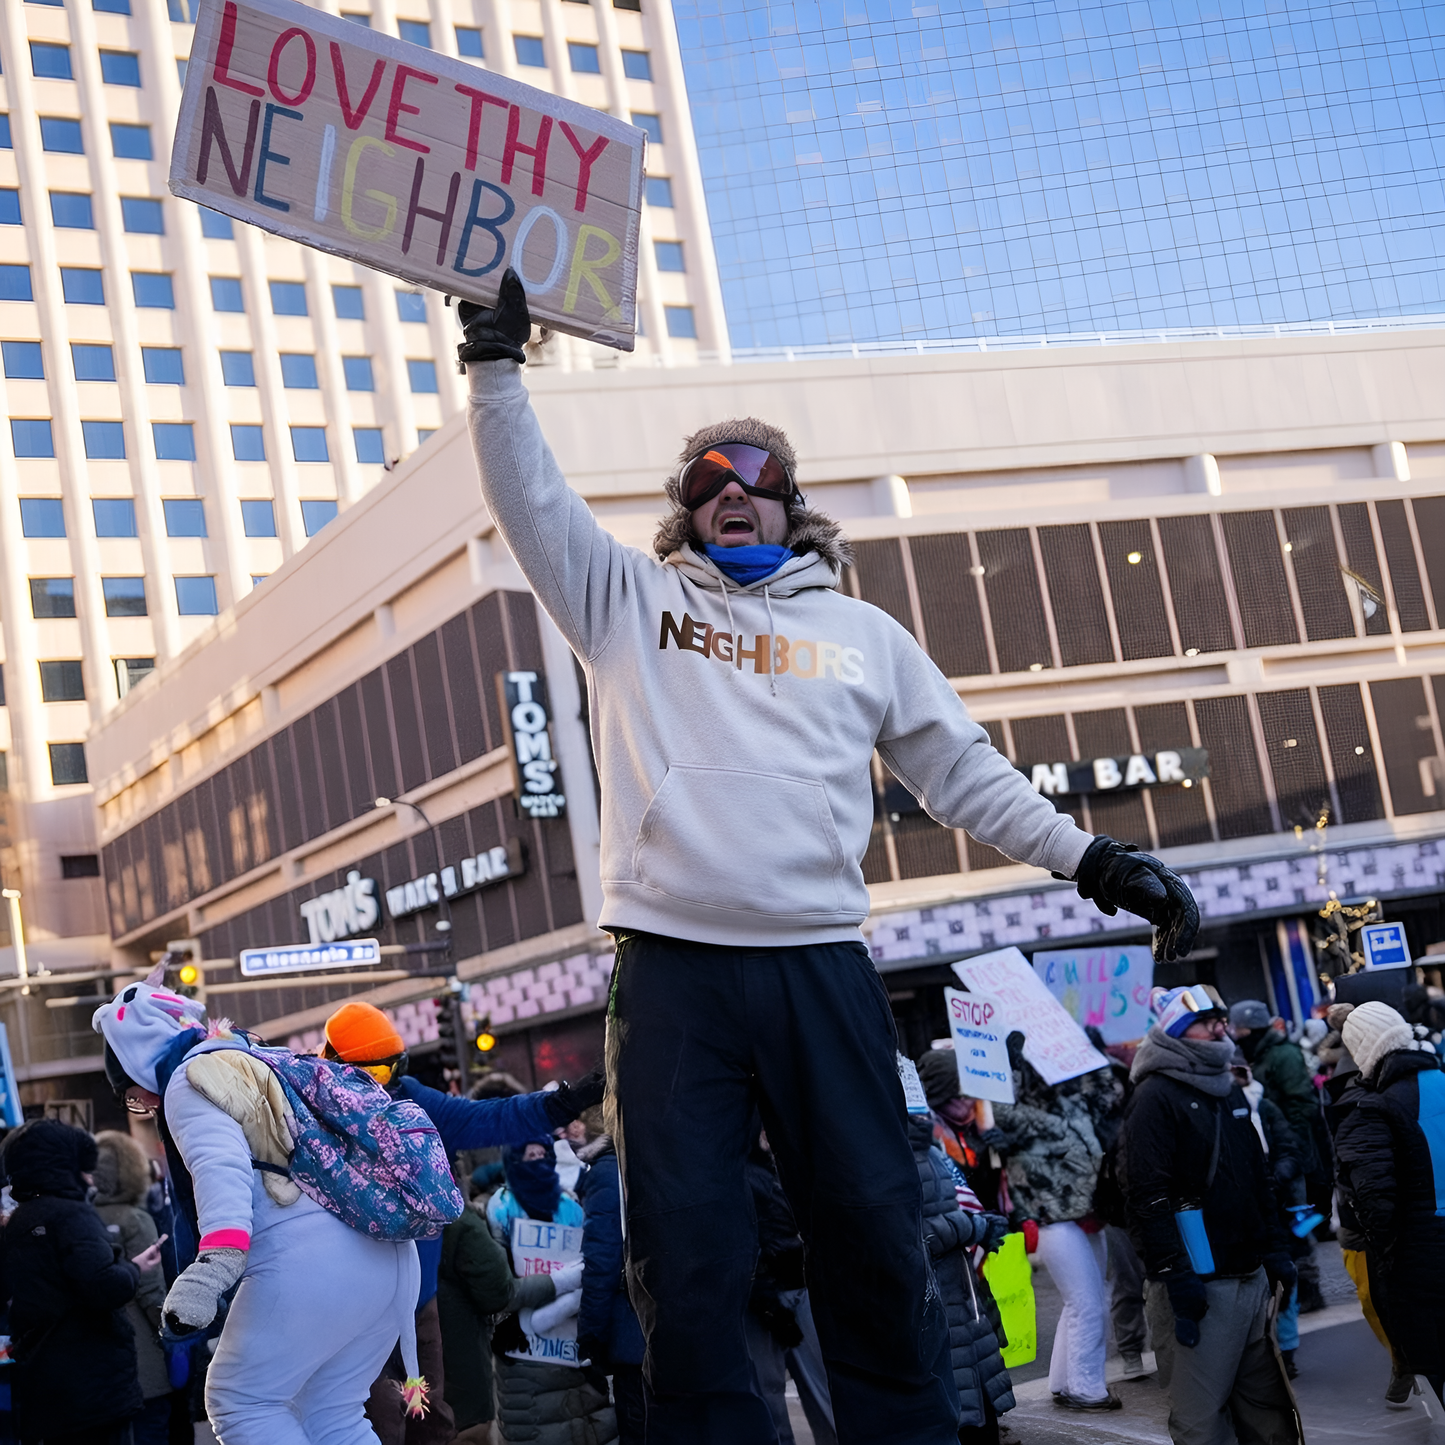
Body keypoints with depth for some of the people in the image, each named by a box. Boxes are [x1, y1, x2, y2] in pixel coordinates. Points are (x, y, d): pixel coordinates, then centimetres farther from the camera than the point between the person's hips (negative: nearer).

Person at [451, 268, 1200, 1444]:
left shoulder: (863, 633, 18)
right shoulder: (631, 602, 15)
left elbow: (964, 770, 16)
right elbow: (530, 497, 6)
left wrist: (1094, 861, 8)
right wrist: (498, 360, -5)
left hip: (824, 970, 1)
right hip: (671, 974, -1)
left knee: (878, 1251, 4)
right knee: (689, 1268, -1)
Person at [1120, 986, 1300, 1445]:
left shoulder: (1229, 1091, 17)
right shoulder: (1155, 1097, -11)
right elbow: (1147, 1196, -17)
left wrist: (1274, 1251, 17)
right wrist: (1175, 1278, -21)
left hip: (1252, 1276, 8)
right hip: (1199, 1284, -8)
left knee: (1268, 1406, 13)